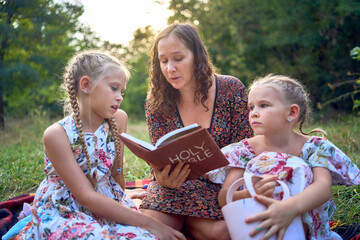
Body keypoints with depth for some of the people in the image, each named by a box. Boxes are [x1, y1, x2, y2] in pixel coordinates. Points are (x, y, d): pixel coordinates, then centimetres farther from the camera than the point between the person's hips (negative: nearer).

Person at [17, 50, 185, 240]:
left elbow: (117, 176, 4)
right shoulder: (57, 134, -18)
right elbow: (86, 196, -21)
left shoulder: (118, 120, -4)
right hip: (63, 212, -3)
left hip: (108, 206, 4)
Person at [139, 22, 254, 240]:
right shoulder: (157, 100, -4)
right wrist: (163, 178, -26)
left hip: (221, 184, 0)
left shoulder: (232, 89, -7)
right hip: (176, 184, 1)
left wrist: (219, 168, -25)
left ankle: (185, 222, 2)